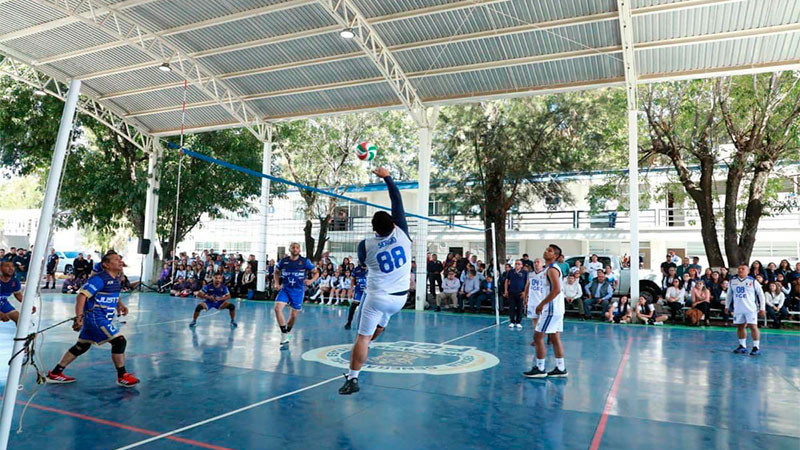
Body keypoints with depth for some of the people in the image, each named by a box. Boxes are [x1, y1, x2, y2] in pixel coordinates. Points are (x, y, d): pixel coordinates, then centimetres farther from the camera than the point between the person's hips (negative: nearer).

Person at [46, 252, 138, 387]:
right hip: (95, 317, -10)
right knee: (119, 341, -10)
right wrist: (79, 317, -28)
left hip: (102, 318, 10)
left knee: (81, 346, 17)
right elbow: (82, 296, -22)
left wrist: (120, 304, 9)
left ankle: (55, 373, 28)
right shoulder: (99, 278, -16)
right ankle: (122, 377, 0)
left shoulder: (115, 279, 11)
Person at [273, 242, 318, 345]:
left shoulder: (304, 261, -4)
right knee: (277, 308, -21)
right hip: (285, 289, 1)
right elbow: (276, 272, 19)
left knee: (294, 315, 5)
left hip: (298, 290, -1)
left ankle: (287, 333, 34)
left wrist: (311, 280, -18)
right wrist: (277, 283, 4)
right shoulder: (284, 261, 2)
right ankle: (284, 337, -12)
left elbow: (316, 272, 1)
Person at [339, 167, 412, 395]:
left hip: (378, 297, -4)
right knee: (381, 323, 29)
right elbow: (397, 201, -2)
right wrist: (387, 177, 6)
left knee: (363, 337, -1)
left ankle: (353, 378, -3)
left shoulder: (366, 245, -12)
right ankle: (364, 349, 44)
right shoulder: (401, 234, -10)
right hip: (400, 297, 4)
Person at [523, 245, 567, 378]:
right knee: (555, 338, 13)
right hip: (556, 309, 10)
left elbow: (556, 290, -26)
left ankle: (539, 369, 1)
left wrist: (542, 304, -21)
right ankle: (560, 368, 18)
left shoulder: (552, 269, -15)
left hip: (551, 309, -10)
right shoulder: (552, 268, 16)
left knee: (538, 336, -5)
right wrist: (543, 304, 19)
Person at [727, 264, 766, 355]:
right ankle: (742, 346, 19)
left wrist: (762, 308, -4)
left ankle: (756, 347, -1)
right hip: (738, 309, 4)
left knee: (753, 326, -7)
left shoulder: (752, 281, -4)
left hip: (750, 308, -4)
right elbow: (730, 294, 20)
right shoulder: (733, 281, 7)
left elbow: (761, 294, 0)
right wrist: (727, 306, 18)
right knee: (740, 327, 9)